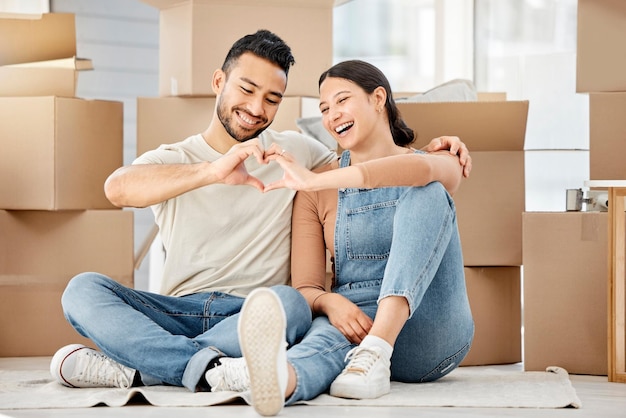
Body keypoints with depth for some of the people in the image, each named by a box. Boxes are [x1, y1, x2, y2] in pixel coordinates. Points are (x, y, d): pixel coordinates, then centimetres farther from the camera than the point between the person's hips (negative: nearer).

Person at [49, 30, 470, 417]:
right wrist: (212, 172, -30)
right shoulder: (171, 160, 8)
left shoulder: (296, 152, 15)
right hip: (179, 313, 0)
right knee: (83, 289, -24)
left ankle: (132, 368, -33)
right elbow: (118, 189, -14)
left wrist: (431, 153, 5)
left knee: (290, 303, -35)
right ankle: (205, 365, -41)